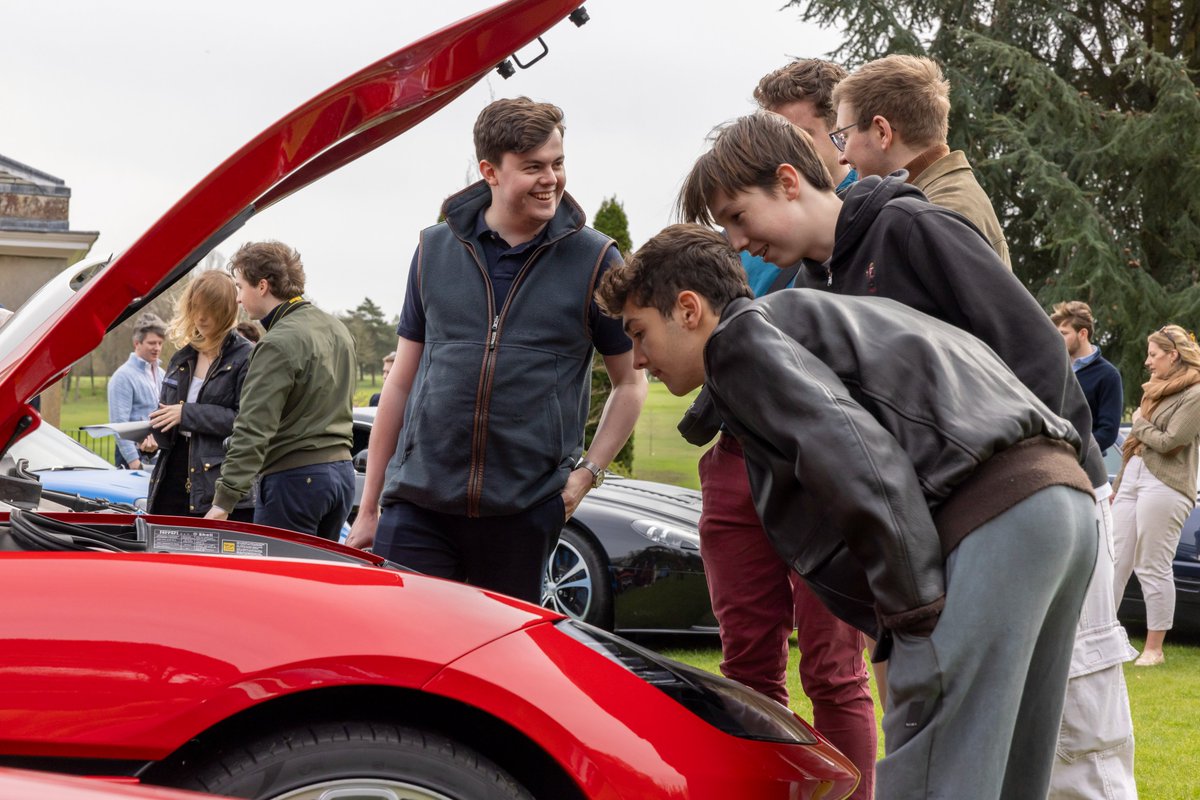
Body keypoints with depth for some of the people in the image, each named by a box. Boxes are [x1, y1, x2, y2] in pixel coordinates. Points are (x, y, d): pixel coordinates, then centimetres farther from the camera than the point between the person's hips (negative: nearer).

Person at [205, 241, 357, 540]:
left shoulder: (278, 344, -15)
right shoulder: (337, 329, 13)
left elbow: (254, 429, -21)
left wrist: (224, 501, -21)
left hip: (296, 477, -8)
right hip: (342, 471, 8)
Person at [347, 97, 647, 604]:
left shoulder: (594, 259, 2)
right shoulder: (436, 249, 8)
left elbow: (630, 383, 10)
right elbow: (401, 381, 13)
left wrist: (587, 473, -4)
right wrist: (367, 508, 12)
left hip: (525, 511, -1)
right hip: (417, 504, 2)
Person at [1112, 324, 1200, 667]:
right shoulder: (1157, 389, 19)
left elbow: (1169, 442, -17)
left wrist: (1140, 424, -1)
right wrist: (1118, 486, 19)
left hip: (1164, 486, -8)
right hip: (1132, 478, 8)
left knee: (1153, 568, -4)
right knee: (1114, 564, 5)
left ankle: (1154, 648, 3)